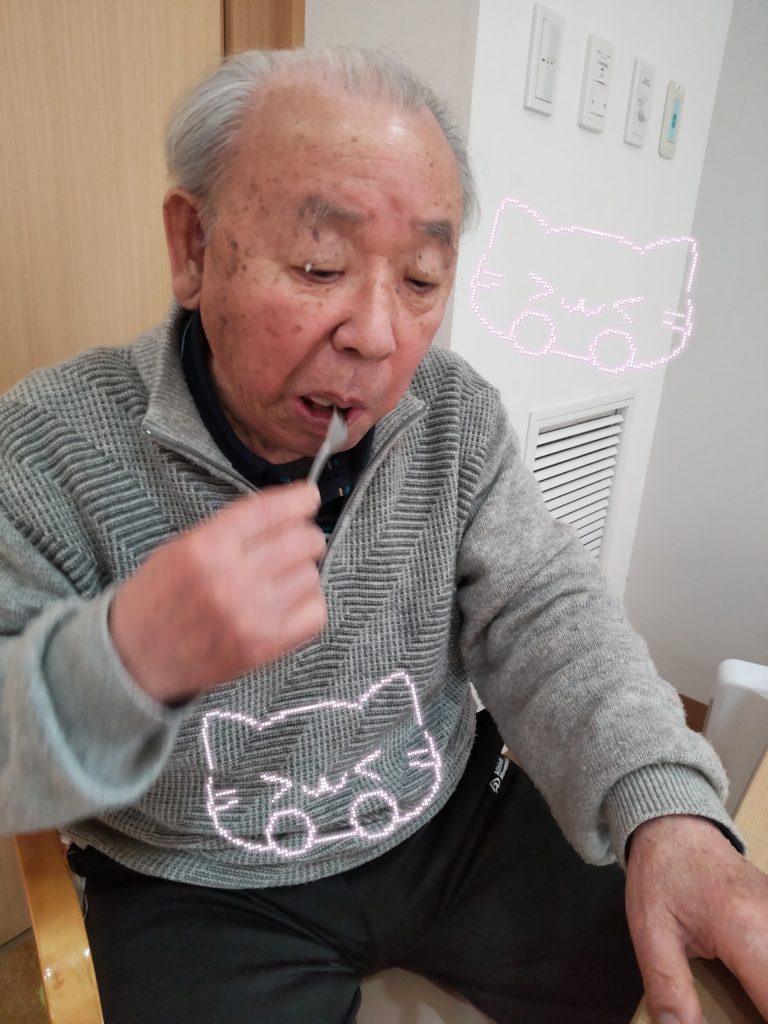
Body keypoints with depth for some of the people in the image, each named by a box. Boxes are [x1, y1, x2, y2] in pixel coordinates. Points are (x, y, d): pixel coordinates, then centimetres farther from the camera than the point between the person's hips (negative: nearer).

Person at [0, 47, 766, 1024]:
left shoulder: (455, 415, -7)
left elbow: (543, 614, -10)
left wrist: (666, 808, -26)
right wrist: (126, 659, -37)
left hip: (452, 818, 3)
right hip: (202, 891, -1)